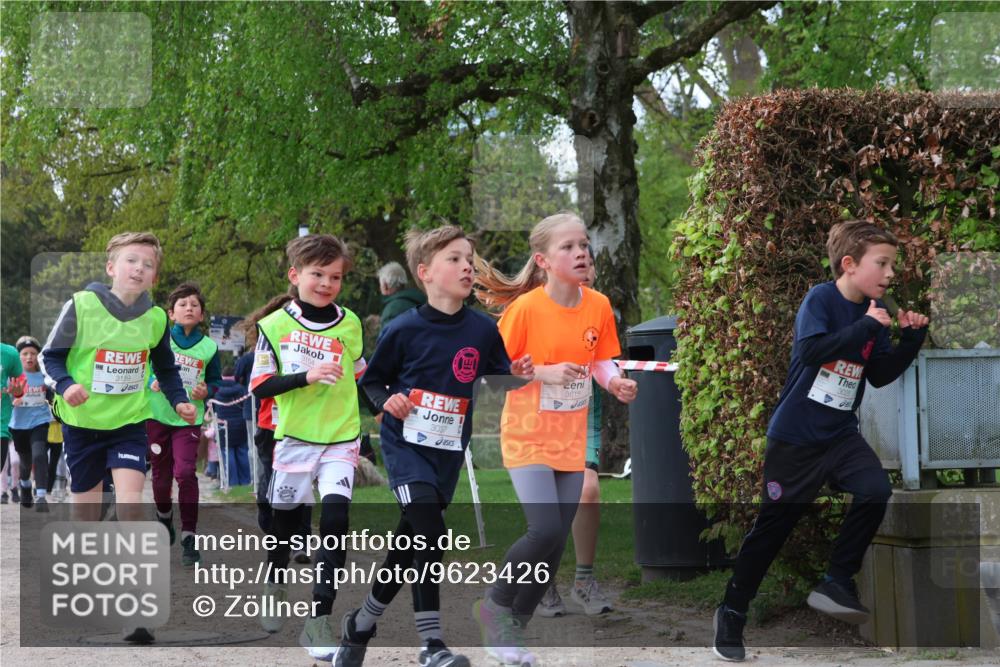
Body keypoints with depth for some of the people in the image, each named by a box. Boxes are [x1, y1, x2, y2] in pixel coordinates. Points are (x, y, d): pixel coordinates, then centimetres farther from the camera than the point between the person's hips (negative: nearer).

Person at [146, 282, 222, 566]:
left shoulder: (209, 347, 2)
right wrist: (151, 380, -12)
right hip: (157, 414, 1)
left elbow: (215, 381, 12)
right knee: (161, 474, 11)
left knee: (185, 473, -16)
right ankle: (164, 519, 40)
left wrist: (206, 391, -8)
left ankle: (189, 537, -9)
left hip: (189, 418, -1)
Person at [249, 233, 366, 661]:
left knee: (335, 521, -15)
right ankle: (275, 585, 43)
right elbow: (260, 386, -8)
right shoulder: (275, 325, -5)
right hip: (294, 438, 0)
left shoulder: (350, 325, 1)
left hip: (341, 439, 0)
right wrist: (306, 376, -20)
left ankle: (319, 620, -13)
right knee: (285, 518, 14)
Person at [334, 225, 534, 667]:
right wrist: (385, 401, -16)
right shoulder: (405, 330, -9)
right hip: (405, 444, -4)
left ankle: (361, 624, 32)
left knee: (410, 544, 11)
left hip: (449, 450, 4)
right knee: (430, 530, -22)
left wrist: (518, 375, -10)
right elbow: (371, 380, 3)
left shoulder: (483, 329, -1)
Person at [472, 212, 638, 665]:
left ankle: (514, 628, 21)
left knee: (557, 542, 5)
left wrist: (615, 383, -11)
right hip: (528, 436, -5)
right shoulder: (525, 308, -16)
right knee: (546, 530, -18)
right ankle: (495, 605, 7)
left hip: (571, 440, 5)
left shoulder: (598, 306, -2)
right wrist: (544, 373, -23)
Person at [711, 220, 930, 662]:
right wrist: (865, 328, -31)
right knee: (772, 526, 2)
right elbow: (811, 350, -30)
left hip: (840, 434, 5)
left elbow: (880, 376, 8)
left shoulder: (875, 311, 4)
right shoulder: (821, 299, -15)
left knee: (875, 491, -21)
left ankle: (837, 583, -6)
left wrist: (911, 341, -5)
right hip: (794, 436, -5)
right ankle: (732, 612, 18)